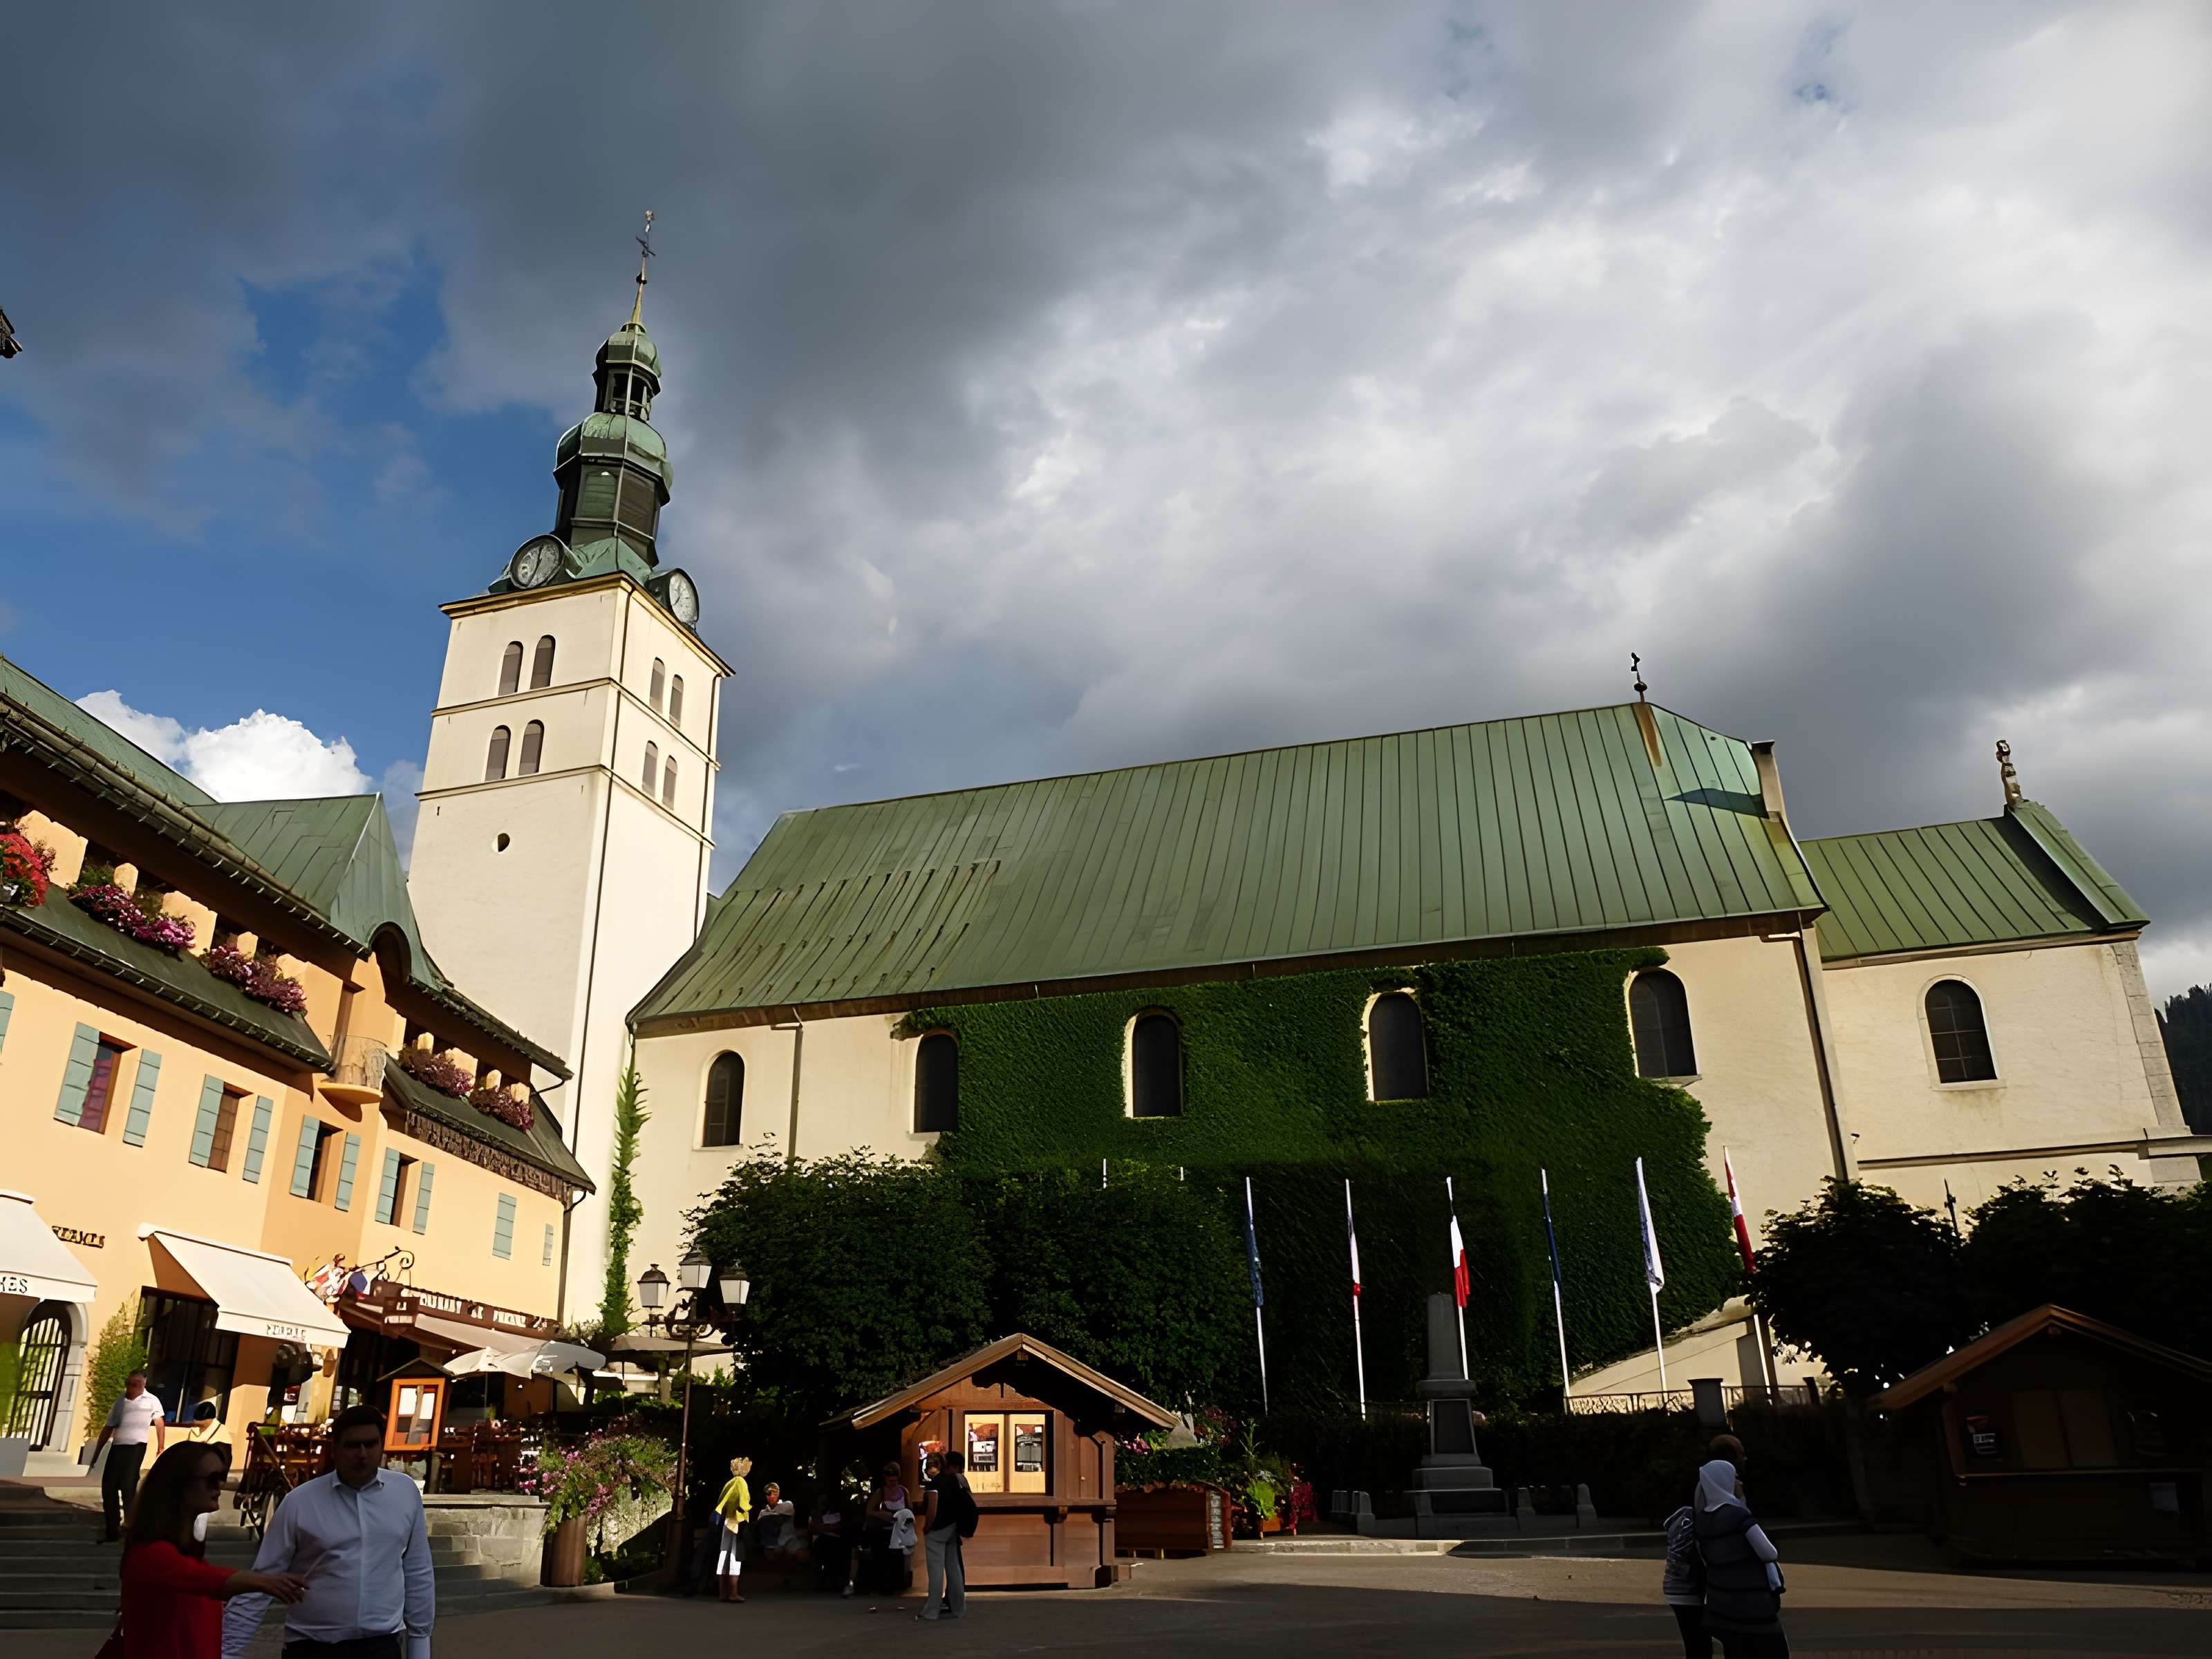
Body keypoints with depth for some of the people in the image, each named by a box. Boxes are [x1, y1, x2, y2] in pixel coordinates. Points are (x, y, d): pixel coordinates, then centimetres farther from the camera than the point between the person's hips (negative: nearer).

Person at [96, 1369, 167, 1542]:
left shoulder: (151, 1401, 3)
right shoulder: (120, 1401, 11)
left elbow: (159, 1423, 12)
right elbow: (108, 1427, 16)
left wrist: (161, 1447, 10)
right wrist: (97, 1451, 13)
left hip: (136, 1447, -5)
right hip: (117, 1448, 5)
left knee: (128, 1486, -11)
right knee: (108, 1487, 4)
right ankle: (112, 1530, 16)